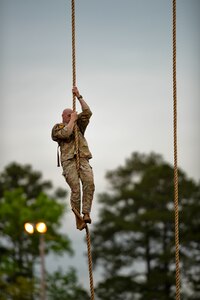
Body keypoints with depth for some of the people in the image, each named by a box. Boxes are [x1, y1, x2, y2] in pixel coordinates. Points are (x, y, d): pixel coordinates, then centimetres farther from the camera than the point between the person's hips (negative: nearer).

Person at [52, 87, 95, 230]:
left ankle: (86, 213, -26)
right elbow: (65, 133, -8)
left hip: (83, 160, 3)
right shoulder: (57, 128, 14)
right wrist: (72, 120, 5)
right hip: (69, 161, -3)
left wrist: (79, 96, 15)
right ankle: (78, 218, -15)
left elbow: (88, 112, 15)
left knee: (89, 183, -23)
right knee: (75, 188, -19)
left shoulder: (79, 125, 27)